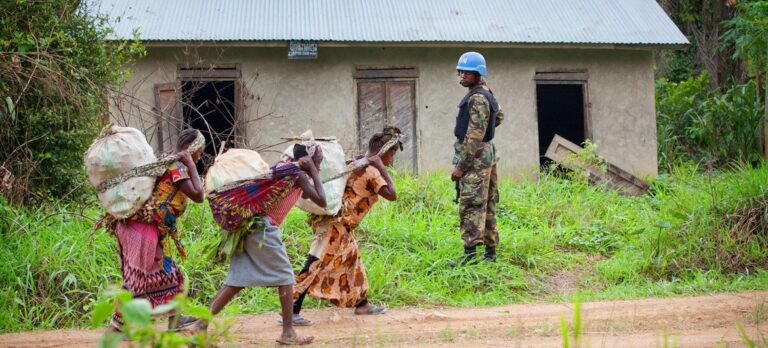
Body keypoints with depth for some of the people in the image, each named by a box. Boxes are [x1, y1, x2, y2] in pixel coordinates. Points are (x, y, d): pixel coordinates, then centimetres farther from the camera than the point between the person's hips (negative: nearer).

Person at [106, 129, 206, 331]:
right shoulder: (178, 167, -13)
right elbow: (197, 195, -18)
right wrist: (191, 166, -12)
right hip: (145, 228, -10)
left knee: (166, 272, 15)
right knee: (138, 277, -2)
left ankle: (174, 318, 22)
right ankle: (118, 325, 4)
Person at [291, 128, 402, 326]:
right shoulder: (371, 171, -14)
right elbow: (391, 195, -21)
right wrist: (382, 168, -16)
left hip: (339, 223, 10)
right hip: (335, 224, -10)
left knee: (352, 259, 22)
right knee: (316, 265, -10)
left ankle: (361, 303, 35)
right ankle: (291, 311, -11)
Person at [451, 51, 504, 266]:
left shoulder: (477, 99, -17)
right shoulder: (486, 93, 14)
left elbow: (474, 136, -22)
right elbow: (499, 116, 34)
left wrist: (460, 166, -21)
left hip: (475, 156, -10)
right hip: (487, 153, 10)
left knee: (471, 205, -12)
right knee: (486, 204, 12)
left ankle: (470, 253, -14)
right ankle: (490, 250, 17)